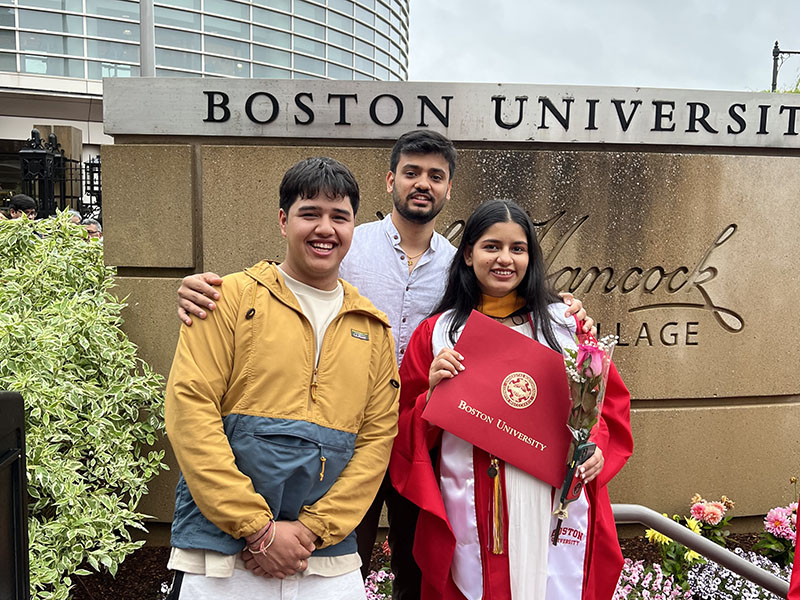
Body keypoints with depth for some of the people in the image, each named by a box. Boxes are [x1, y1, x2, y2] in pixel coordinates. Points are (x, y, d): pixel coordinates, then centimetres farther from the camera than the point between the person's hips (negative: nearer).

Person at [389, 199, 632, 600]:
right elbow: (408, 436, 5)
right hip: (471, 517, 0)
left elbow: (609, 400, 12)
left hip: (556, 505, 1)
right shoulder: (435, 334, 3)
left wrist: (597, 447, -6)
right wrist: (433, 392, -13)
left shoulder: (565, 323, 6)